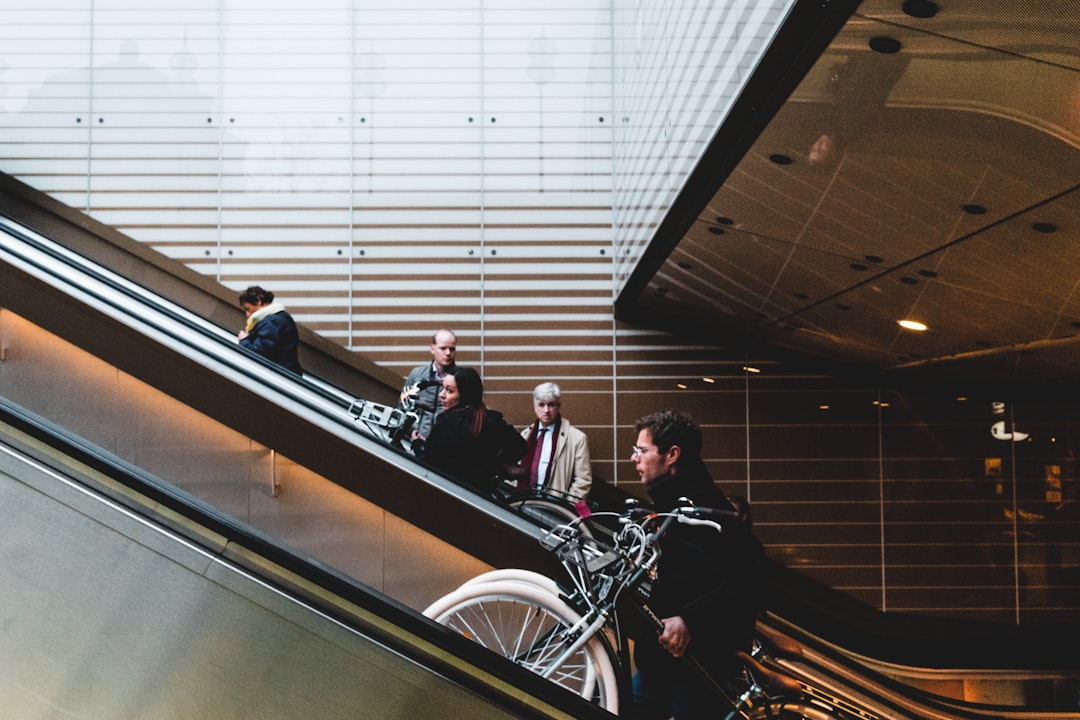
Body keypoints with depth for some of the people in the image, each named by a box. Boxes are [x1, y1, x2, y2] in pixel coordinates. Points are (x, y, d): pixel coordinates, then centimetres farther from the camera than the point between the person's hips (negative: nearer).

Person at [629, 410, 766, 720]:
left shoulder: (703, 506, -16)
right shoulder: (668, 504, 15)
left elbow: (746, 580, -27)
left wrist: (689, 620, -33)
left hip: (698, 666, -10)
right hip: (659, 660, 10)